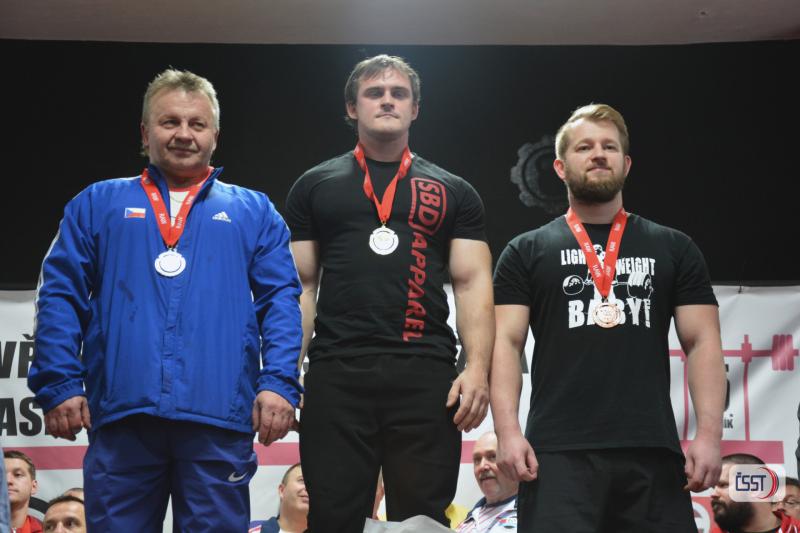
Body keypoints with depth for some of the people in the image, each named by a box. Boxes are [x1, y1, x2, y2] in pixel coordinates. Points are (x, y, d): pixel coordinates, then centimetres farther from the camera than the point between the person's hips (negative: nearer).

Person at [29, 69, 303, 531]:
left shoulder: (253, 211, 17)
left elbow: (281, 301, 7)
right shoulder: (98, 204, 17)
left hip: (219, 416, 0)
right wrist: (59, 383, -4)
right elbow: (60, 295, 9)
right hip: (121, 412, 0)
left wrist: (278, 383, -8)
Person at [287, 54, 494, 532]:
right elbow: (300, 285, 11)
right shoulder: (315, 187, 14)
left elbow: (473, 283, 7)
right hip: (336, 373, 0)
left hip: (427, 375, 0)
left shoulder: (454, 193, 15)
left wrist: (478, 368, -7)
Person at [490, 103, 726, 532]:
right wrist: (507, 431, -9)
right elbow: (506, 343, 4)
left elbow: (703, 343, 10)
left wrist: (709, 433, -3)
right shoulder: (527, 252, 12)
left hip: (653, 451, 2)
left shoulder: (674, 249, 15)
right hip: (558, 452, -1)